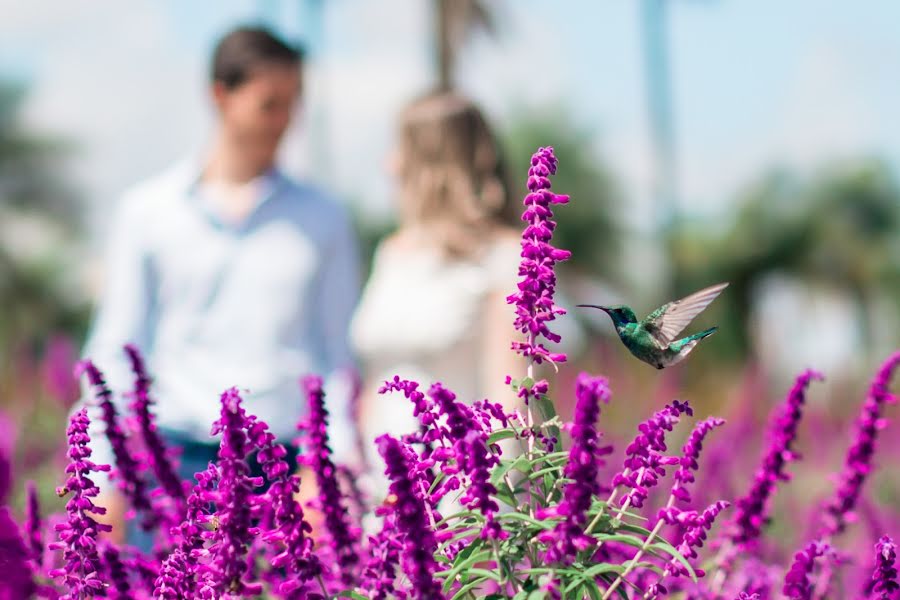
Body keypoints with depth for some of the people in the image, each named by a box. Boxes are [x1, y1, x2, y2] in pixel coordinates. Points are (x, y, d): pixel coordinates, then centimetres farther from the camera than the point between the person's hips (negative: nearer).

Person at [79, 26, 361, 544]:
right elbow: (115, 351, 10)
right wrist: (106, 479, 2)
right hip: (178, 457, 0)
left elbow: (340, 354, 11)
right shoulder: (147, 212, 8)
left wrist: (335, 461, -2)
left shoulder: (322, 219, 11)